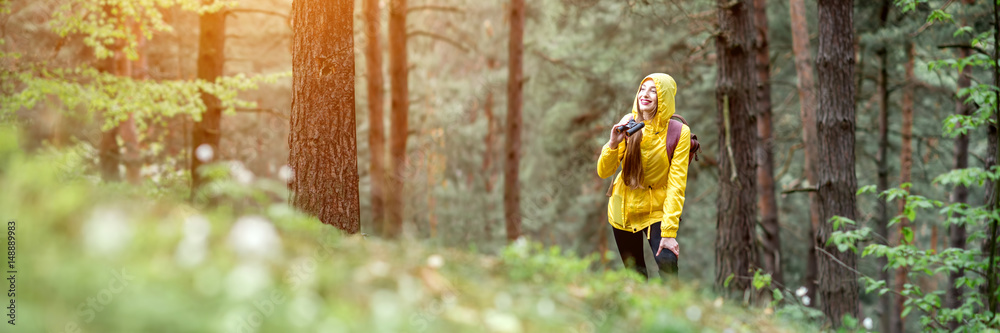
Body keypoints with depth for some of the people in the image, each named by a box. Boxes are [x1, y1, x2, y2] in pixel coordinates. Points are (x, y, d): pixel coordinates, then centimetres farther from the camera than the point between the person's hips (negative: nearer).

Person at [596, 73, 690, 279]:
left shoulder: (679, 132, -14)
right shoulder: (628, 125, -6)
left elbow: (677, 184, -17)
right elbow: (603, 172, -5)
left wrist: (669, 232, -23)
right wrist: (613, 144, -25)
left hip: (658, 211, -3)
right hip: (624, 209, 3)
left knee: (667, 263, -25)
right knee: (634, 275, 10)